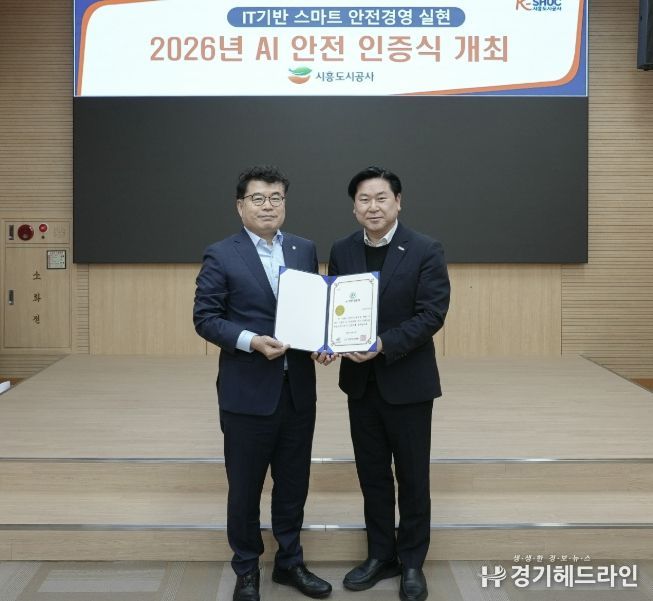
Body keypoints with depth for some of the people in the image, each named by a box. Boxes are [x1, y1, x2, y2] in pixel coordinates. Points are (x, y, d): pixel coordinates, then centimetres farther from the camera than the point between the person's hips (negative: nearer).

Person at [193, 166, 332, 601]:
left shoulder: (305, 250, 8)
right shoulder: (221, 256, -6)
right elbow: (205, 318, -8)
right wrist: (252, 341, -22)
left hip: (298, 389, 4)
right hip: (248, 392, -4)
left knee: (294, 482, 15)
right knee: (245, 486, 9)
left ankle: (290, 561, 33)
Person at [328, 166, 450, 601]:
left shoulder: (426, 250, -9)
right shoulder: (342, 251, 4)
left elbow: (432, 313, -15)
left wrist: (384, 344, -26)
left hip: (407, 382, -4)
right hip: (360, 381, 4)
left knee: (412, 475, 9)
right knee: (372, 473, 14)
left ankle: (412, 561, 25)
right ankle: (381, 555, 30)